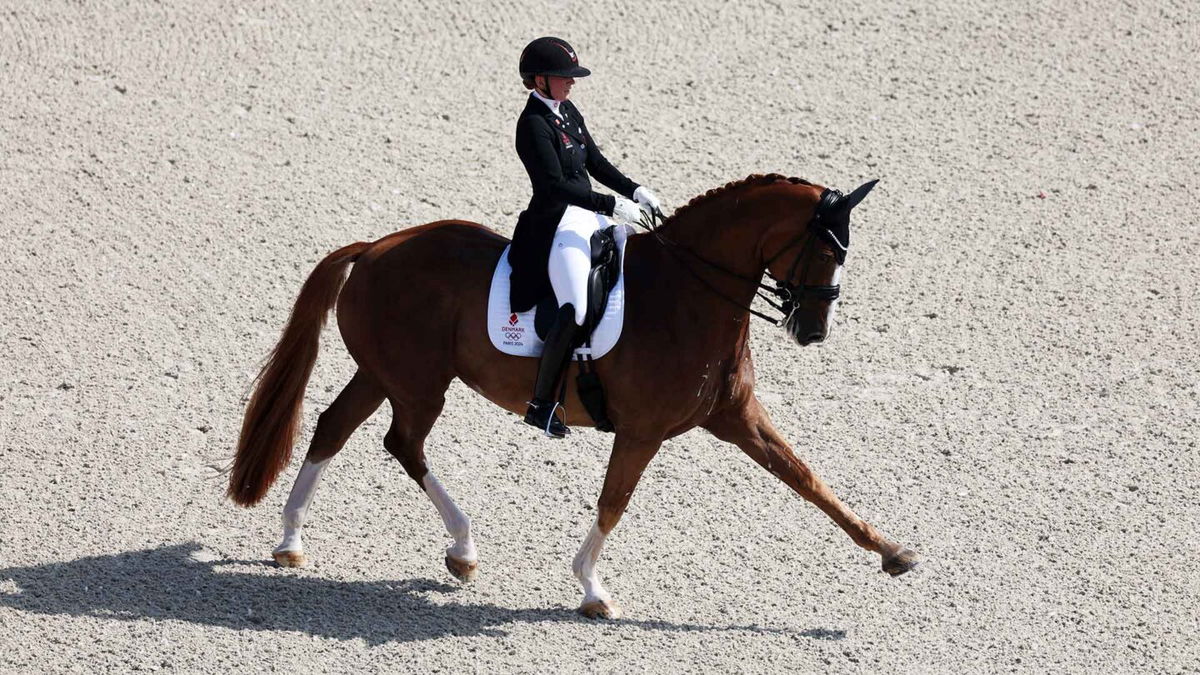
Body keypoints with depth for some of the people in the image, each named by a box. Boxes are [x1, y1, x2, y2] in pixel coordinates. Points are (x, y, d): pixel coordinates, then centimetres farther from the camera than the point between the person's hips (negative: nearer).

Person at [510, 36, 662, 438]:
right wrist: (612, 205, -26)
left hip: (585, 217, 10)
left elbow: (596, 164, 18)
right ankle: (541, 404, -17)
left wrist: (635, 192, 5)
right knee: (576, 310, -25)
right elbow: (556, 185, -23)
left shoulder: (568, 112, 11)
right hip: (556, 226, -10)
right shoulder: (534, 125, -17)